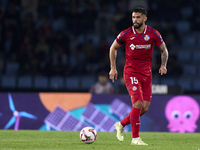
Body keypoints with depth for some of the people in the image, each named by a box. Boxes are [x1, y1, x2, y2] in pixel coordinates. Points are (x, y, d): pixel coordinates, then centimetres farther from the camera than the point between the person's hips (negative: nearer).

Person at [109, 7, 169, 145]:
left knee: (145, 108, 1)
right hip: (131, 72, -4)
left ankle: (121, 124, 23)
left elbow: (164, 50, 13)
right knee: (138, 103, -18)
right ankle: (135, 138, -11)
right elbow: (113, 48, 10)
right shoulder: (126, 34, -6)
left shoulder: (153, 34, -2)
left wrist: (163, 65, -4)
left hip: (147, 74, 4)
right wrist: (113, 68, 4)